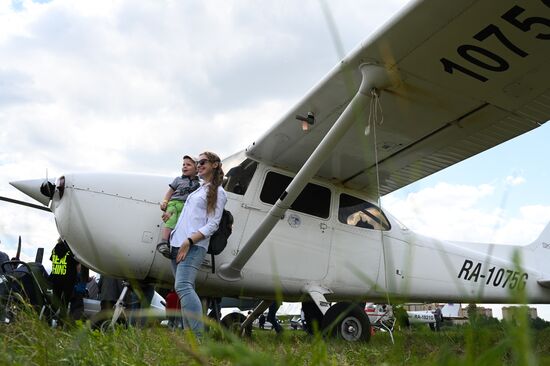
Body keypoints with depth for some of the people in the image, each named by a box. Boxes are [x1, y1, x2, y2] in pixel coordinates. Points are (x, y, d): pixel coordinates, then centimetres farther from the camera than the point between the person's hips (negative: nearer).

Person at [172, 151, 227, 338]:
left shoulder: (218, 192, 1)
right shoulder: (198, 189, 24)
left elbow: (212, 224, -8)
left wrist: (189, 241, -18)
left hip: (194, 245, -8)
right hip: (179, 243, 8)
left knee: (183, 286, -24)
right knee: (186, 289, 3)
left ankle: (200, 336, -28)